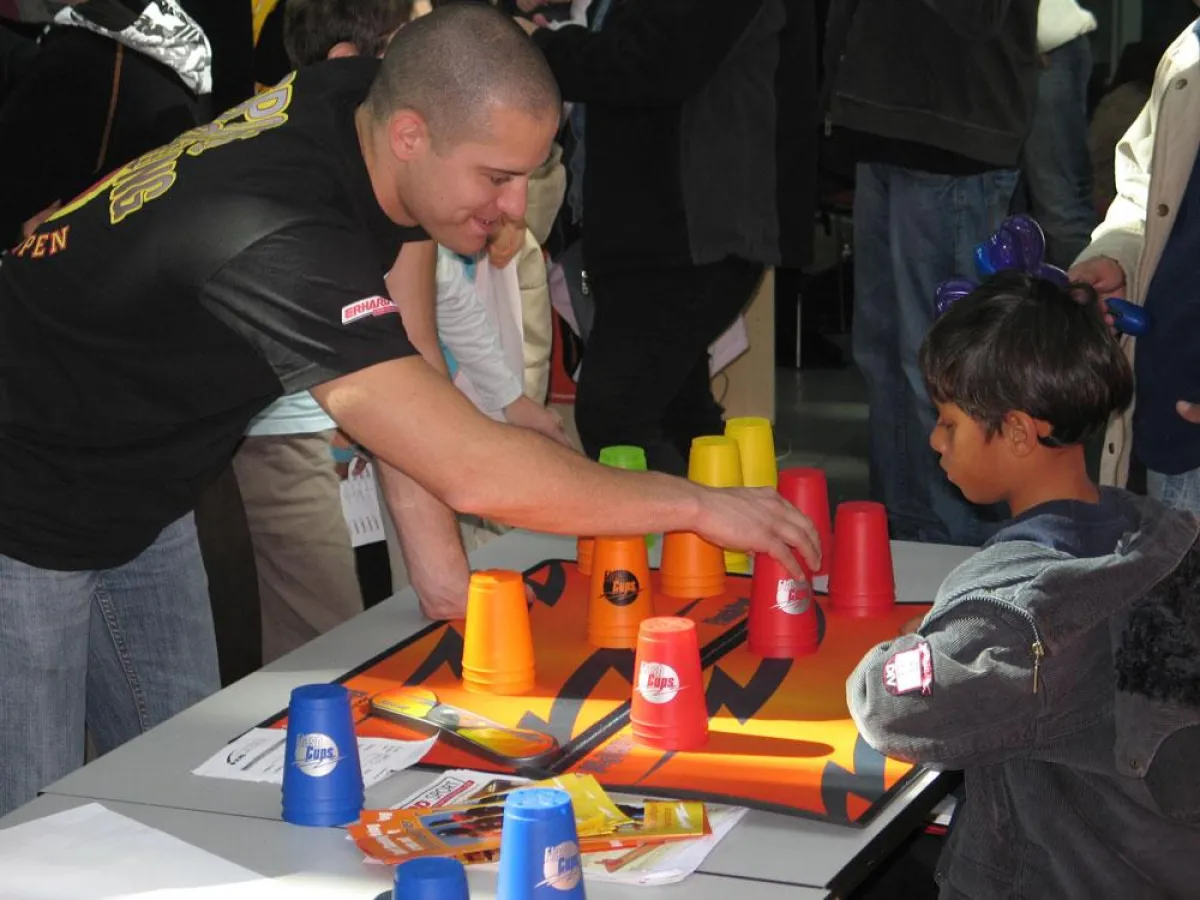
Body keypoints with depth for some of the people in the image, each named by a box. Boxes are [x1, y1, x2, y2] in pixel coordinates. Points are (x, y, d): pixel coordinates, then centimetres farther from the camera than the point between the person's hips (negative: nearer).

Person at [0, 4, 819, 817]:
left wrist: (440, 564, -10)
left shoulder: (354, 101, -11)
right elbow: (476, 474, -38)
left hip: (138, 502, 9)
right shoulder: (282, 241, -38)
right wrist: (700, 505, -28)